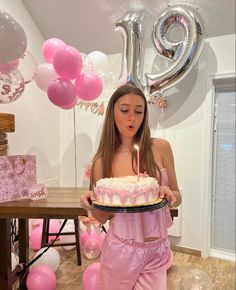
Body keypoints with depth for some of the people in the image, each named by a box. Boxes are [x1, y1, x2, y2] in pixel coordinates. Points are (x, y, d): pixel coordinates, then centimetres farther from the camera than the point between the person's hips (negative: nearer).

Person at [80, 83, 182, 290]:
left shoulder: (160, 148, -9)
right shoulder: (101, 161, -9)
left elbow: (178, 197, 2)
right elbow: (102, 218, 0)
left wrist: (169, 194, -19)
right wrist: (92, 204, -21)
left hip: (158, 250, 0)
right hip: (120, 250, 0)